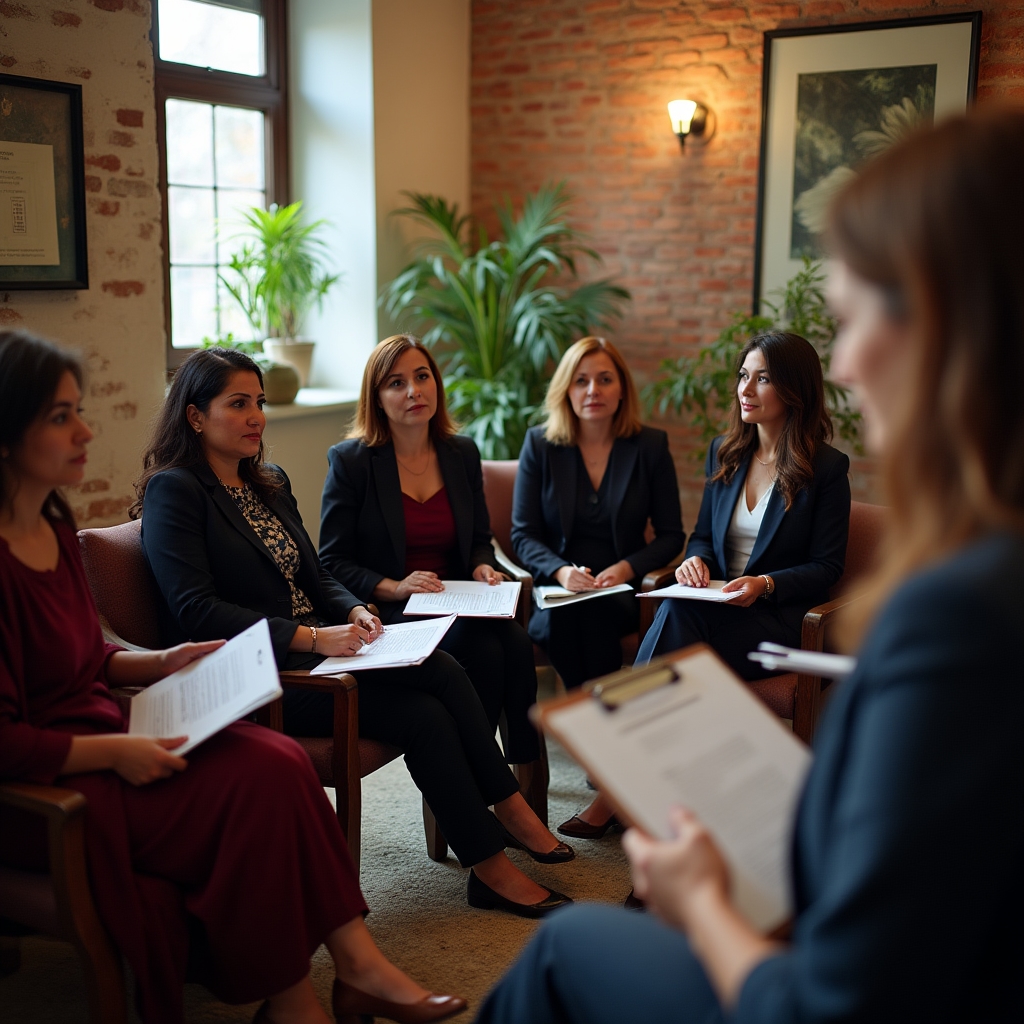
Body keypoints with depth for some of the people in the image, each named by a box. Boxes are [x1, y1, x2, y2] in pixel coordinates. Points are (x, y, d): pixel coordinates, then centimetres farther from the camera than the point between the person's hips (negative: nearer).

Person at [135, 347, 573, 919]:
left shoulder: (270, 484, 18)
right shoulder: (173, 491, -7)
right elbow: (195, 610, -17)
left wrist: (353, 612, -4)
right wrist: (308, 637, -24)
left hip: (311, 652, 8)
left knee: (427, 710, -21)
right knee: (440, 675, -22)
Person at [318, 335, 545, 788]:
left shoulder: (462, 453, 11)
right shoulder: (351, 461, -3)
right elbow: (332, 563, -3)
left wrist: (482, 567, -3)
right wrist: (394, 588, -18)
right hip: (389, 613, -4)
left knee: (517, 642, -27)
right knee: (482, 651, -30)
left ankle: (527, 776, -17)